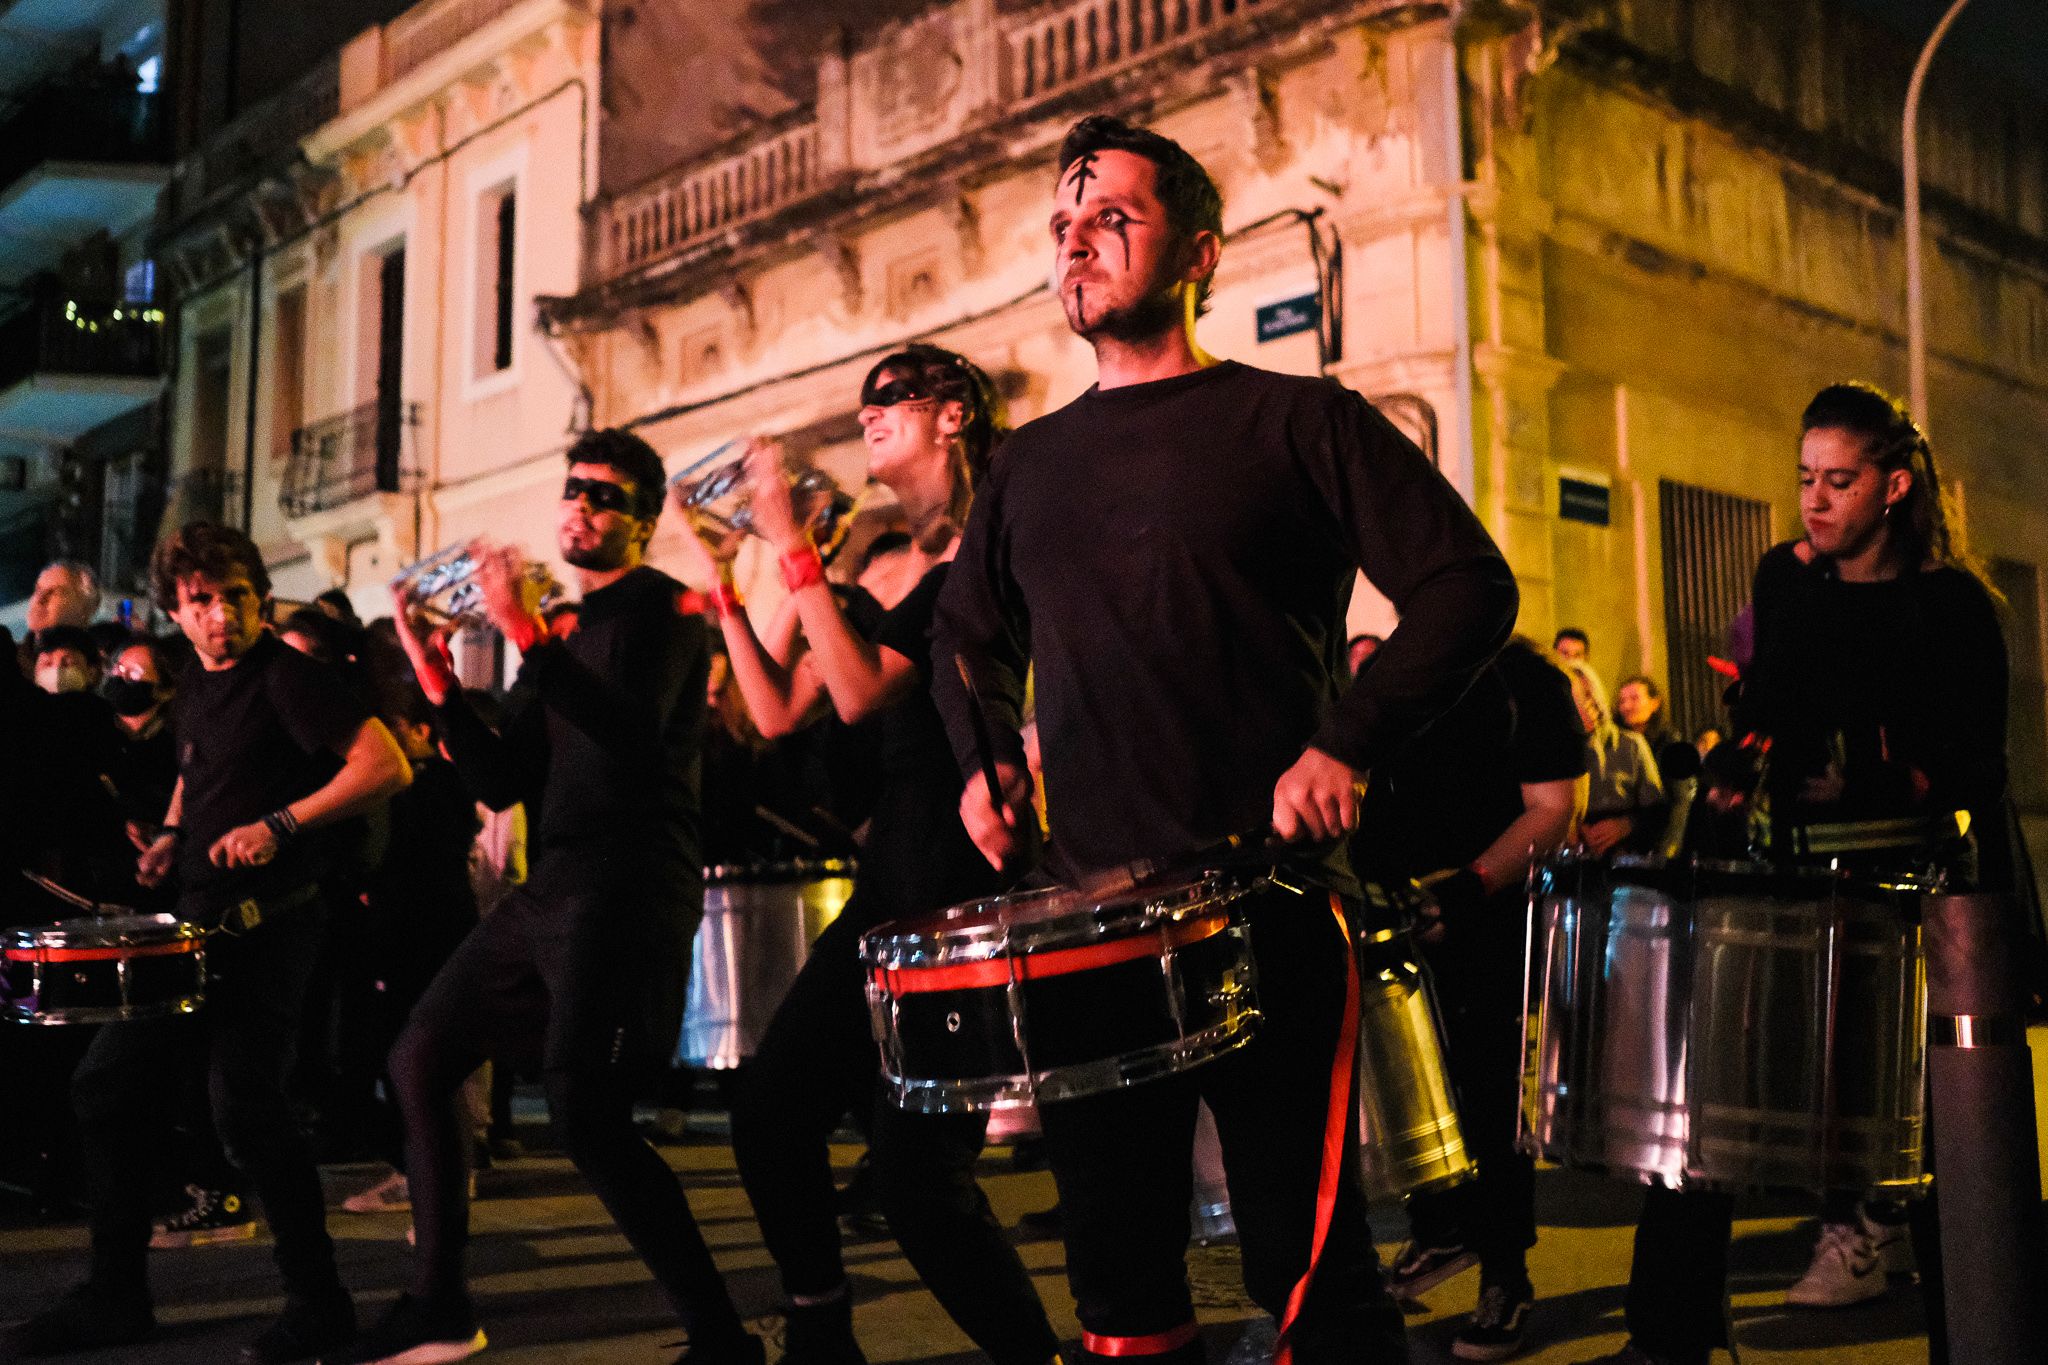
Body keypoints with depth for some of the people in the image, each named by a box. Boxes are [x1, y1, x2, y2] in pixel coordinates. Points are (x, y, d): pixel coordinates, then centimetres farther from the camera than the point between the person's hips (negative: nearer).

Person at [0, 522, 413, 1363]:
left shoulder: (285, 676, -12)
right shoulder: (194, 687, 13)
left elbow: (386, 765, -21)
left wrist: (280, 825, -24)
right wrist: (173, 832, 13)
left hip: (266, 927, -9)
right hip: (194, 924, 9)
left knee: (246, 1111, -14)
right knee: (105, 1088, 9)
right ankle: (116, 1297, 21)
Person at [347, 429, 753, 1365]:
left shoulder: (658, 608, -2)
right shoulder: (565, 632, 21)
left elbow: (636, 732, -21)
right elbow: (504, 784, 15)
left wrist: (526, 635, -25)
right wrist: (438, 680, 4)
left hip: (627, 885, -9)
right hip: (552, 886, 9)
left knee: (582, 1107, -22)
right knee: (421, 1058, 13)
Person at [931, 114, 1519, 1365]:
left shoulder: (1295, 422, 1)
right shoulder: (1031, 464, 15)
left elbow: (1469, 584, -4)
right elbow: (970, 633, 29)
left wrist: (1350, 744, -16)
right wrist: (983, 756, 11)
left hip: (1268, 908, -5)